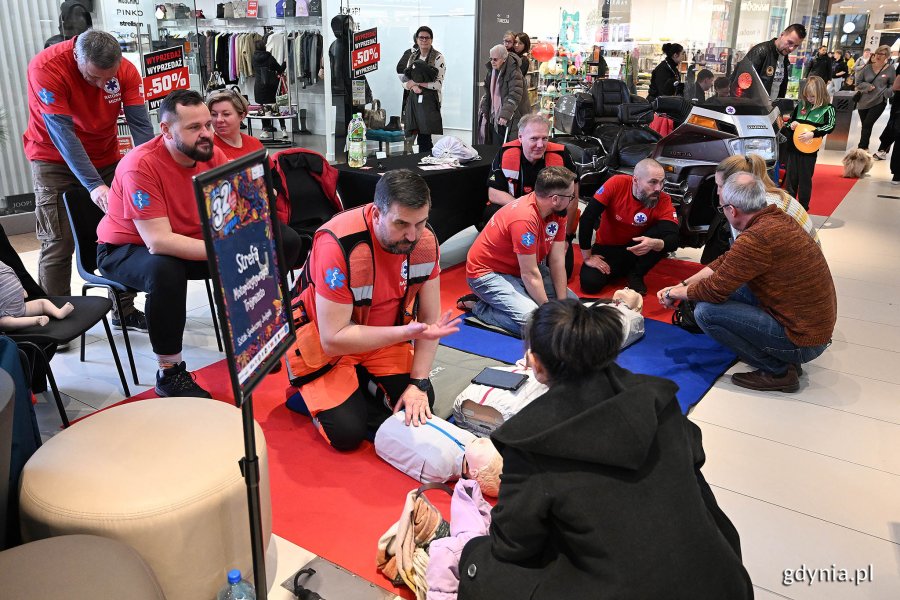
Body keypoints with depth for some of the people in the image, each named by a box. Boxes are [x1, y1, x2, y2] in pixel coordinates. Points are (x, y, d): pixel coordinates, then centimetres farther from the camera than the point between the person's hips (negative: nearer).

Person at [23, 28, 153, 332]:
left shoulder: (126, 70, -15)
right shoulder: (46, 67, -25)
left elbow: (140, 125, -20)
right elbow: (62, 133, -30)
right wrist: (94, 185, -38)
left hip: (106, 157, 4)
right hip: (55, 160, -3)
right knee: (59, 244, -7)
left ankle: (124, 310, 14)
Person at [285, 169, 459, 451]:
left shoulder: (425, 240, -17)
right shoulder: (339, 245, -34)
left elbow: (429, 319, -8)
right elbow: (333, 339, -31)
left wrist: (418, 383, -17)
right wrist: (407, 332, -37)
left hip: (383, 335, 5)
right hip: (323, 340, -5)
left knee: (420, 405, -7)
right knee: (347, 432, -17)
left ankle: (362, 380, 16)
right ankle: (318, 395, 14)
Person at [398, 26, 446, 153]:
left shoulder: (438, 57, -3)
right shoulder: (413, 57, 14)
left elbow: (438, 84, -11)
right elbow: (404, 81, 14)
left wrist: (416, 82, -9)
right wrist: (413, 86, -8)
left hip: (430, 100, -5)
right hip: (414, 99, 5)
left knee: (425, 137, -9)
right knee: (421, 137, 2)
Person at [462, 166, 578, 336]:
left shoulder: (557, 211, -6)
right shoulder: (524, 219, -31)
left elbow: (557, 261, -5)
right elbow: (530, 275, -25)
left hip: (521, 269, 9)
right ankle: (479, 305, -4)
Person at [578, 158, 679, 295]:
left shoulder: (664, 200, -20)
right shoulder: (616, 184, -24)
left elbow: (674, 241, -27)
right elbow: (587, 217, -22)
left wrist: (654, 244, -51)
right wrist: (587, 257, -17)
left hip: (637, 246, 1)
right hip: (607, 247, -1)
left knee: (665, 232, -27)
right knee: (590, 283, -25)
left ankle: (636, 275, -5)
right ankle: (619, 268, 10)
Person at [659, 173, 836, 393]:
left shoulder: (757, 238, -26)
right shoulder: (777, 218, 4)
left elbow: (715, 290, -17)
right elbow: (726, 260, 12)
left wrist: (674, 293, 0)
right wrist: (683, 285, 9)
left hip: (802, 341, -9)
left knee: (705, 311, -14)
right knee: (729, 287, 15)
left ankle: (777, 371, -1)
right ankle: (784, 359, 15)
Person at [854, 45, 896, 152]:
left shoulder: (890, 69, -4)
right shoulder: (867, 68, -2)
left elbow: (892, 85, 5)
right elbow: (858, 82, 1)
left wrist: (886, 93, -13)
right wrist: (868, 86, -16)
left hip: (879, 102, -2)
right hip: (863, 102, 3)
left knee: (867, 125, -7)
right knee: (864, 125, 13)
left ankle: (861, 148, 0)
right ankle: (864, 147, 28)